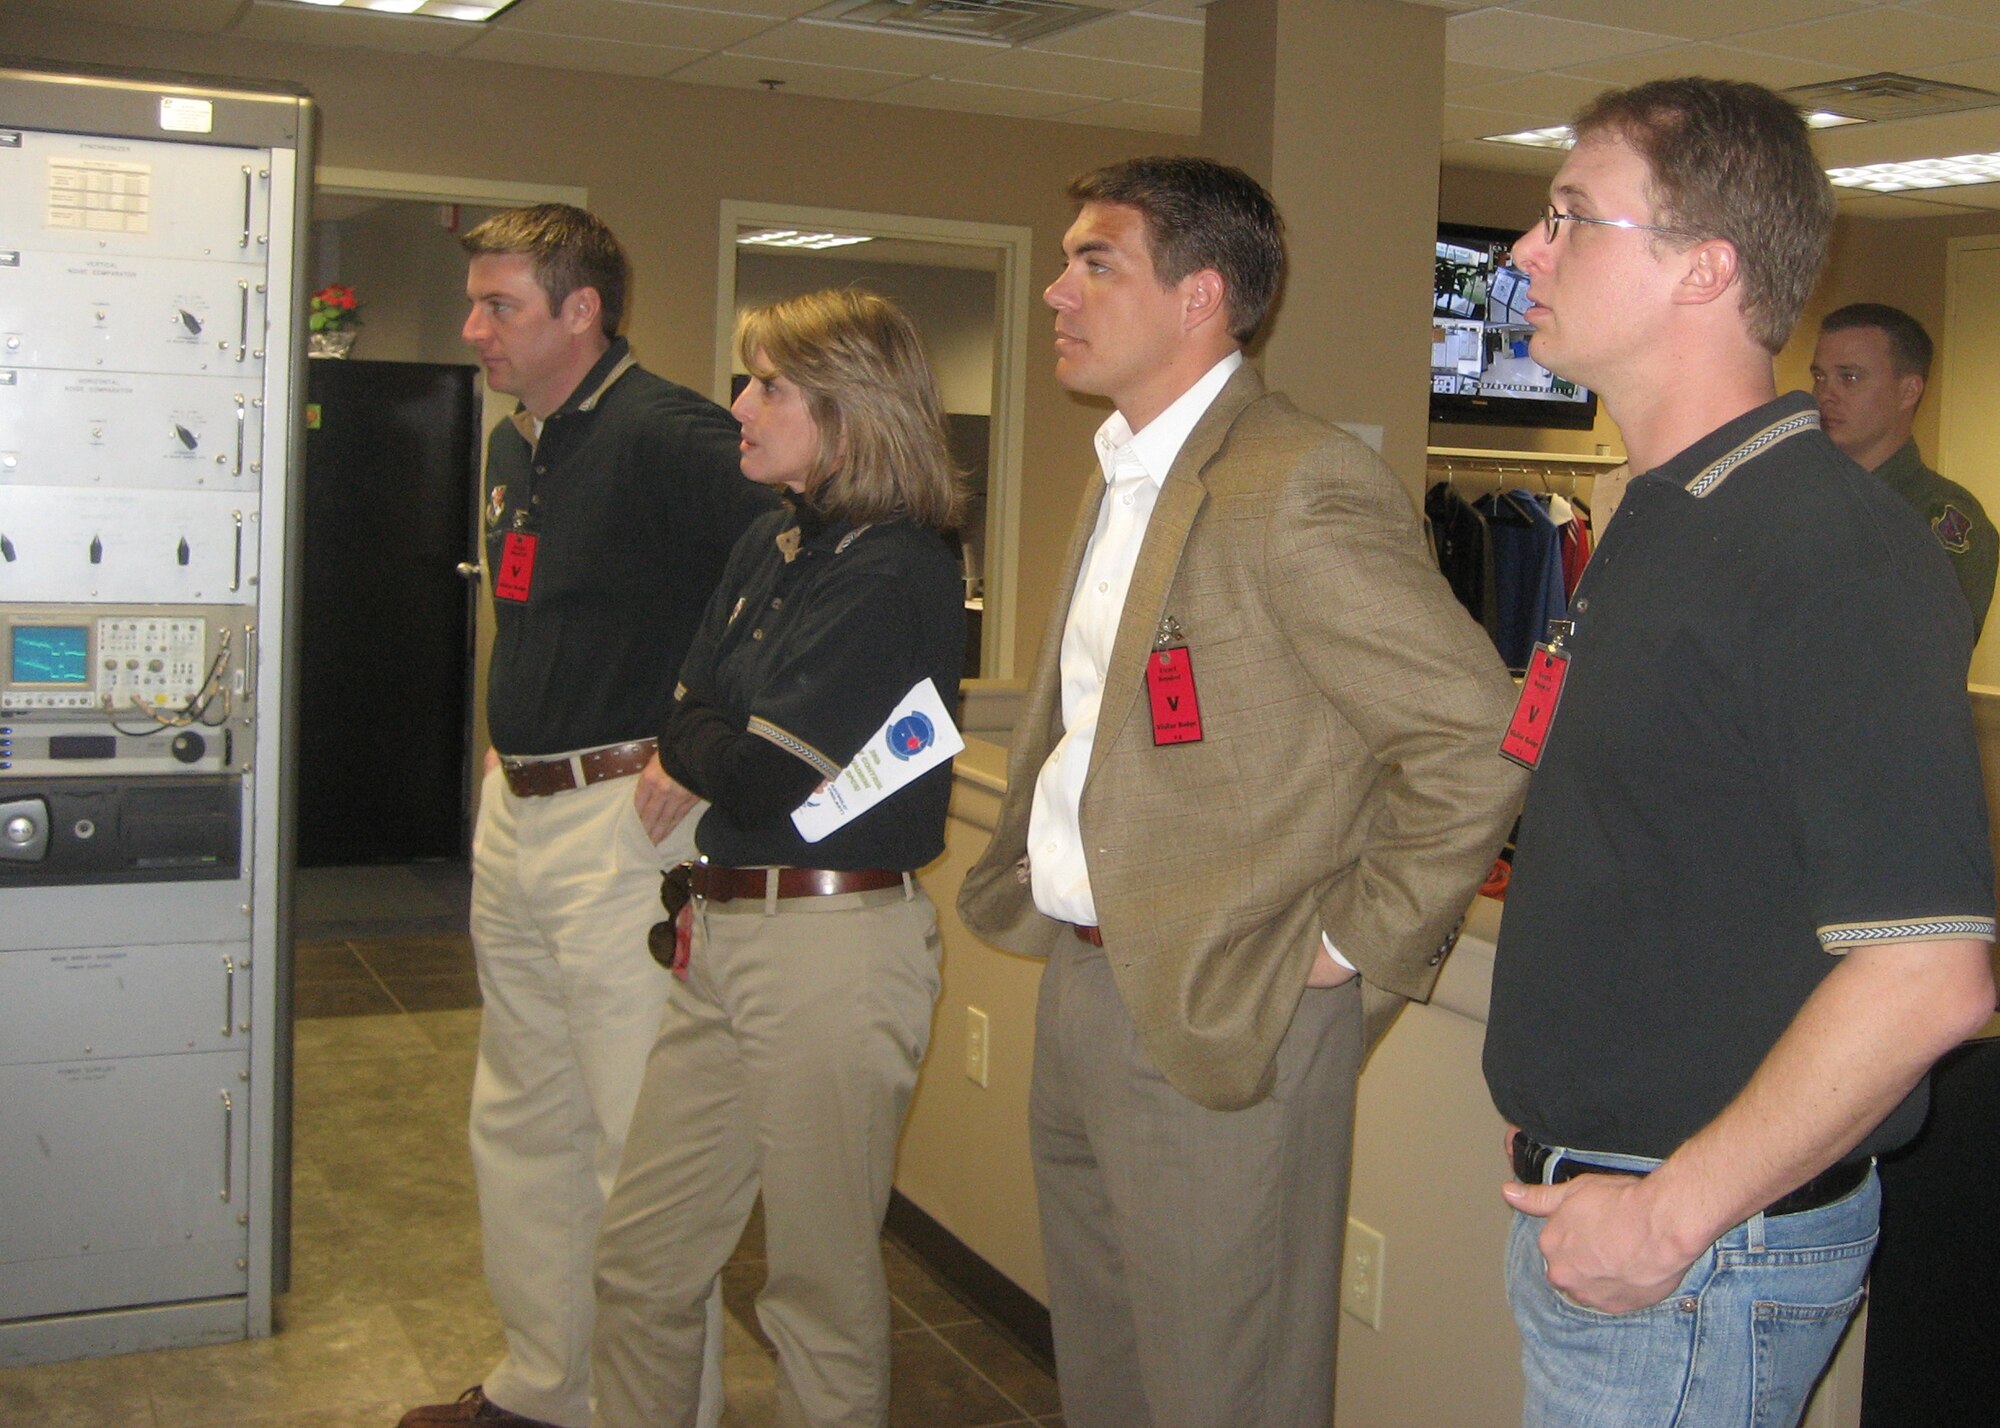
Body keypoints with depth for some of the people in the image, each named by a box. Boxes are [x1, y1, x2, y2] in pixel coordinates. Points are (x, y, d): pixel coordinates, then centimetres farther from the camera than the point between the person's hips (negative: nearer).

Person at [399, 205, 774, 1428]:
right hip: (513, 813, 10)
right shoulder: (513, 447, 14)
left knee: (638, 1142, -2)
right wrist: (517, 765, 17)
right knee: (521, 1122, 18)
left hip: (620, 815, -10)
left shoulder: (663, 436, -16)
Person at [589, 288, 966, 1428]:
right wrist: (718, 753, -11)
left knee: (822, 1284, 7)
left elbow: (769, 771, -18)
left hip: (835, 940, -8)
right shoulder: (772, 547, 13)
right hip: (727, 935, 9)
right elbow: (689, 714, 10)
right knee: (641, 1260, 15)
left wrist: (691, 747, 1)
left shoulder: (898, 573, -14)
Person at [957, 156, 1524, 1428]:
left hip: (1223, 1022, -9)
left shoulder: (1303, 487, -19)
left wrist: (1353, 945, -16)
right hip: (1081, 985, 9)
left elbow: (1478, 737, -22)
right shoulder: (1119, 482, 12)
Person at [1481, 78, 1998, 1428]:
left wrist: (1673, 1214, -20)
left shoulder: (1833, 548, -21)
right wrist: (1566, 1148, 14)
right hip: (1592, 1203, 9)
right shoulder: (1662, 522, 10)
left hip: (1700, 1247, -9)